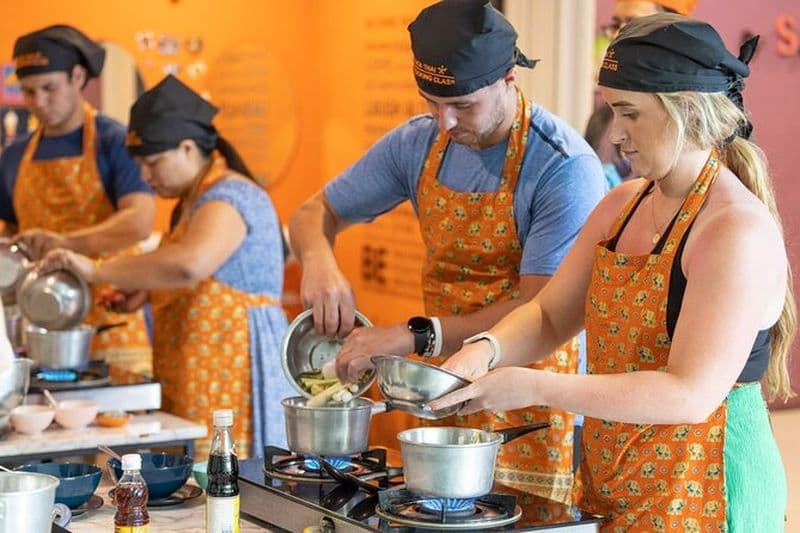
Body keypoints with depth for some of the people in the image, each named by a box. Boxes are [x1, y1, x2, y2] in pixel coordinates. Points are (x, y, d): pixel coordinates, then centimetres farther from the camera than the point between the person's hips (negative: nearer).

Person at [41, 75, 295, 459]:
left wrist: (97, 271, -24)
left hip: (232, 380, -10)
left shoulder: (230, 197, -14)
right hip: (196, 385, 10)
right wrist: (143, 290, 14)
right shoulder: (193, 202, 19)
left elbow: (188, 265, -33)